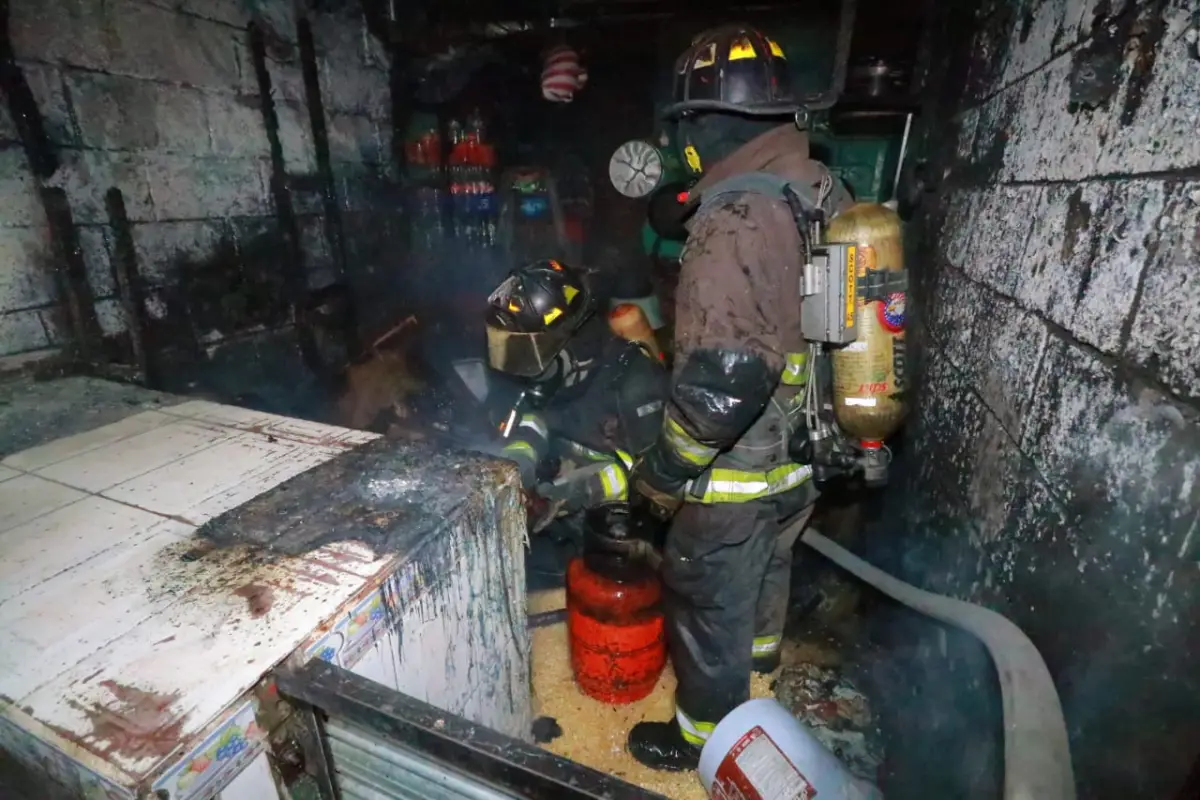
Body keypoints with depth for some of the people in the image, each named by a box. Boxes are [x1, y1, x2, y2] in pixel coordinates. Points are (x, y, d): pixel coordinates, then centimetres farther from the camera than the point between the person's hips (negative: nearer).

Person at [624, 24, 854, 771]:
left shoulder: (735, 218, -26)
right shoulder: (827, 192, 2)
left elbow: (725, 378, -30)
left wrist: (666, 471, -17)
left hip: (738, 471, -9)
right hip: (803, 453, 9)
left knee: (709, 606, 14)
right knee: (766, 578, 30)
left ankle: (706, 736, 39)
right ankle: (754, 692, 58)